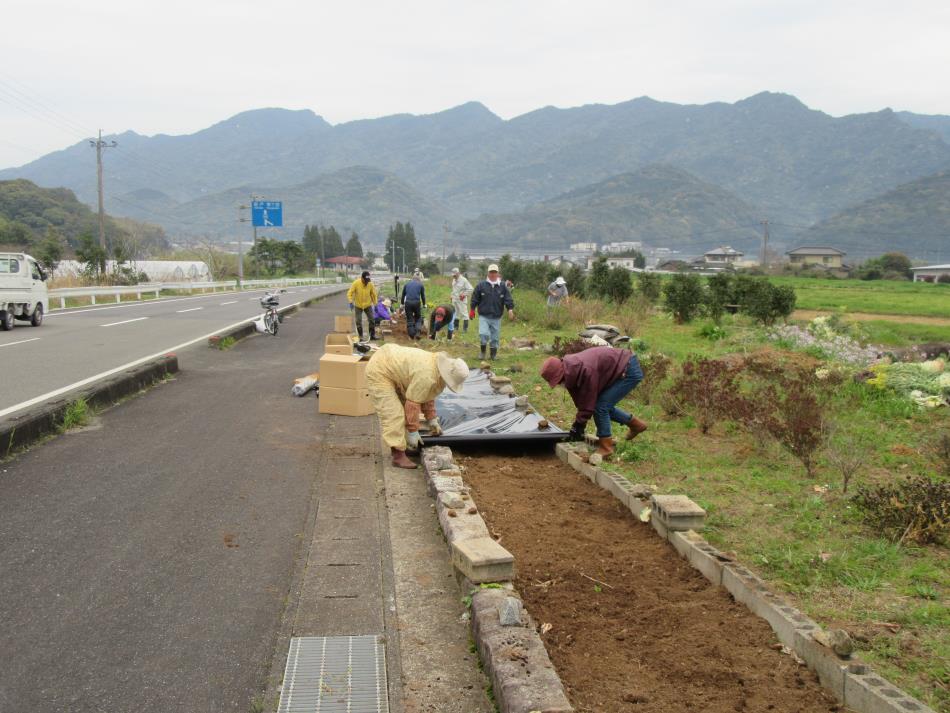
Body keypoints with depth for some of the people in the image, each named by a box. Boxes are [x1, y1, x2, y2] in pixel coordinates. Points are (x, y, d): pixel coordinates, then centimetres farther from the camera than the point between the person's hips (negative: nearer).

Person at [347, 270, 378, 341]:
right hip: (358, 306, -1)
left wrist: (375, 304, 4)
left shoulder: (370, 284, -12)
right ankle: (360, 337, 11)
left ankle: (372, 335, 13)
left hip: (368, 305, 2)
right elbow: (349, 293, -14)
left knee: (372, 320, 0)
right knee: (358, 322, 0)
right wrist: (351, 302, -26)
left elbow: (374, 294, 1)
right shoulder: (356, 283, -18)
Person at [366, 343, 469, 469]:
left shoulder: (435, 367, 2)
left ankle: (397, 446, 26)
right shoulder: (426, 376, -29)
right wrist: (413, 432, -14)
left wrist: (432, 419, 17)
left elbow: (427, 396, 15)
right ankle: (398, 455, -14)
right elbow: (413, 404, -23)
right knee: (393, 414, -15)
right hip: (378, 371, -11)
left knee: (402, 408, 15)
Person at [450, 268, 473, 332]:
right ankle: (455, 327, 21)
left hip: (461, 300, -8)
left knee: (464, 313, -7)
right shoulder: (454, 280, 11)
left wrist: (464, 294, -15)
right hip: (454, 300, 8)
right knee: (455, 313, 13)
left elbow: (470, 289, -13)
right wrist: (452, 296, 14)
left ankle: (465, 328, -4)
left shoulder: (464, 280, -13)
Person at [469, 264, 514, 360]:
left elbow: (508, 299, 1)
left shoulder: (503, 286, 4)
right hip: (483, 316, -2)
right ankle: (483, 351, 5)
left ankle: (493, 355, 22)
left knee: (495, 337, 7)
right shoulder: (481, 285, 0)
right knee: (483, 334, -16)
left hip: (496, 317, 2)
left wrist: (510, 309, -13)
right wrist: (472, 310, 4)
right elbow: (475, 299, 5)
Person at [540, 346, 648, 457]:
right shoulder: (570, 368, -5)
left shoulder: (586, 371, -33)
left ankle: (605, 447, 0)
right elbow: (579, 399, 3)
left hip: (630, 371, -9)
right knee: (604, 406, 15)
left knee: (601, 406, -12)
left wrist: (579, 426, -14)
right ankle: (635, 424, 32)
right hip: (620, 369, 9)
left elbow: (589, 402, -23)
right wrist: (577, 424, 4)